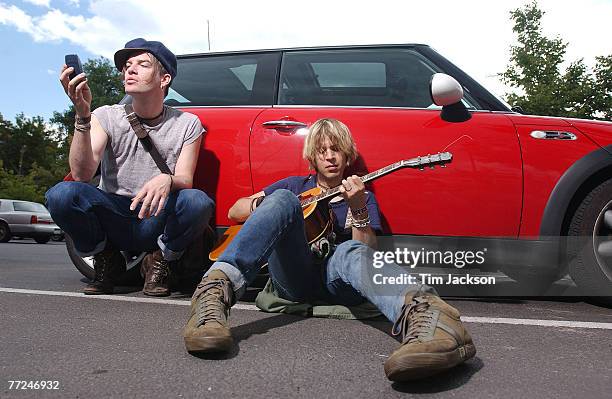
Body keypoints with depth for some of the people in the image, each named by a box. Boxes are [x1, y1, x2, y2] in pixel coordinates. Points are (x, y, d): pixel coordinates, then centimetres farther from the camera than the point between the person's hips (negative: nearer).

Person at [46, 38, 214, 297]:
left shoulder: (187, 124, -1)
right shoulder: (106, 117, 0)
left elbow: (185, 180, -9)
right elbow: (81, 174, -13)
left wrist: (168, 180, -34)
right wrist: (82, 116, -26)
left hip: (157, 222, -1)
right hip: (112, 217, 1)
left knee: (198, 201, -32)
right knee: (61, 194, -27)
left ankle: (159, 262, -2)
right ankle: (106, 261, 1)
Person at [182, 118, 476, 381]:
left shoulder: (363, 196, 18)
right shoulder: (295, 185, 22)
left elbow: (368, 254, 2)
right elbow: (234, 212, 18)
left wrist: (358, 210, -15)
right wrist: (261, 204, -4)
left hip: (336, 280, 0)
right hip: (294, 276, 1)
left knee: (352, 252, -35)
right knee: (283, 200, -22)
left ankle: (422, 311, -65)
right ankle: (217, 288, -43)